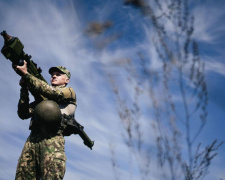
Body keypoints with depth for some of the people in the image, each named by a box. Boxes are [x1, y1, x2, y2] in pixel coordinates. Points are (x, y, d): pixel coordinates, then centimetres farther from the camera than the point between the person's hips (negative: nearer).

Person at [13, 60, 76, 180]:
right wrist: (24, 89, 7)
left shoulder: (70, 92, 17)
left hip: (52, 138, -5)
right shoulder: (41, 97, 32)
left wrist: (25, 74, -5)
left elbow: (52, 92, -4)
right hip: (32, 140, 5)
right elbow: (23, 114, 19)